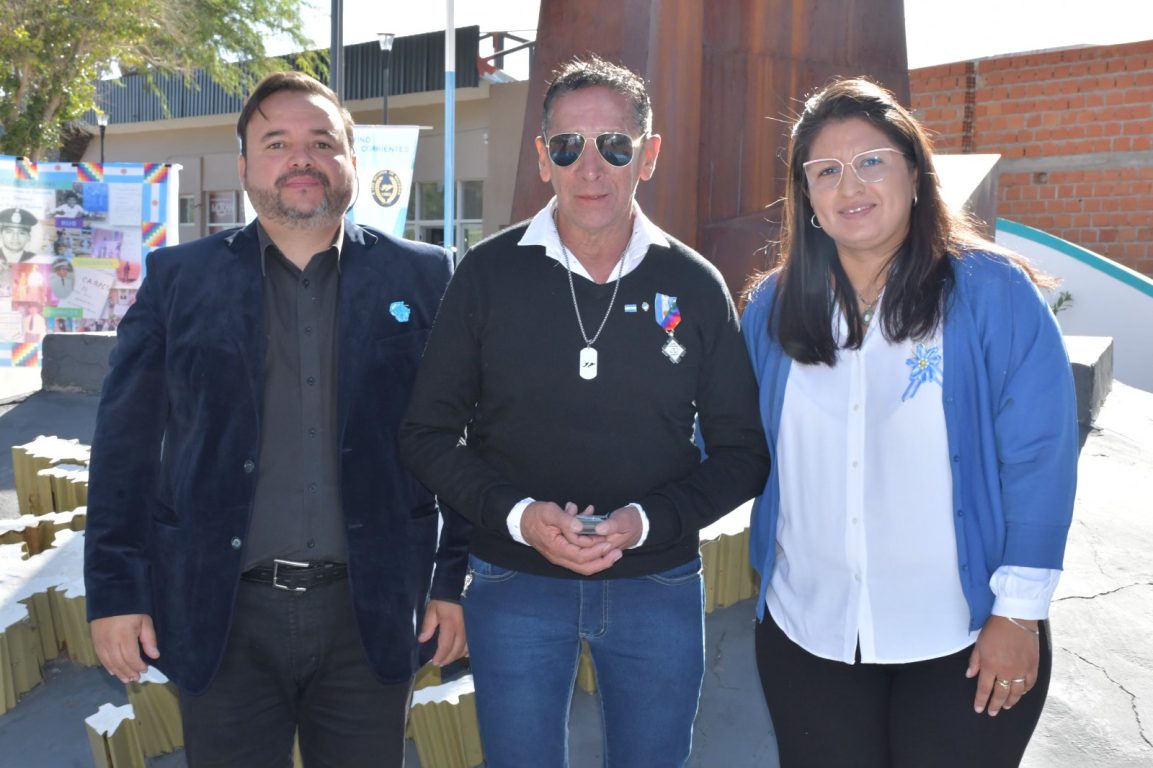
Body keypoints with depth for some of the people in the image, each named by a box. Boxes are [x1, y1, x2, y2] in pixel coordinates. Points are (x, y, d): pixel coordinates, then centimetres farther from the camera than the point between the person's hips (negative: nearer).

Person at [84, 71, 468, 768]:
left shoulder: (422, 278, 2)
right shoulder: (179, 278, 3)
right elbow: (127, 442, 4)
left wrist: (456, 578, 0)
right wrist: (115, 591, 1)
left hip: (372, 613, 0)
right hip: (223, 617, 1)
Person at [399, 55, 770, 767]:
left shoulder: (695, 285, -3)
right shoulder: (489, 273, -5)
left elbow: (743, 451, 1)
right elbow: (428, 433, -1)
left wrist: (648, 520, -15)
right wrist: (518, 514, -16)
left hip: (660, 586, 1)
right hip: (514, 584, 0)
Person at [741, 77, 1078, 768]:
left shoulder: (993, 291, -9)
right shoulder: (775, 307, 2)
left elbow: (1039, 457, -10)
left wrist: (1019, 611, -11)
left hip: (964, 641, -2)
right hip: (807, 636, 3)